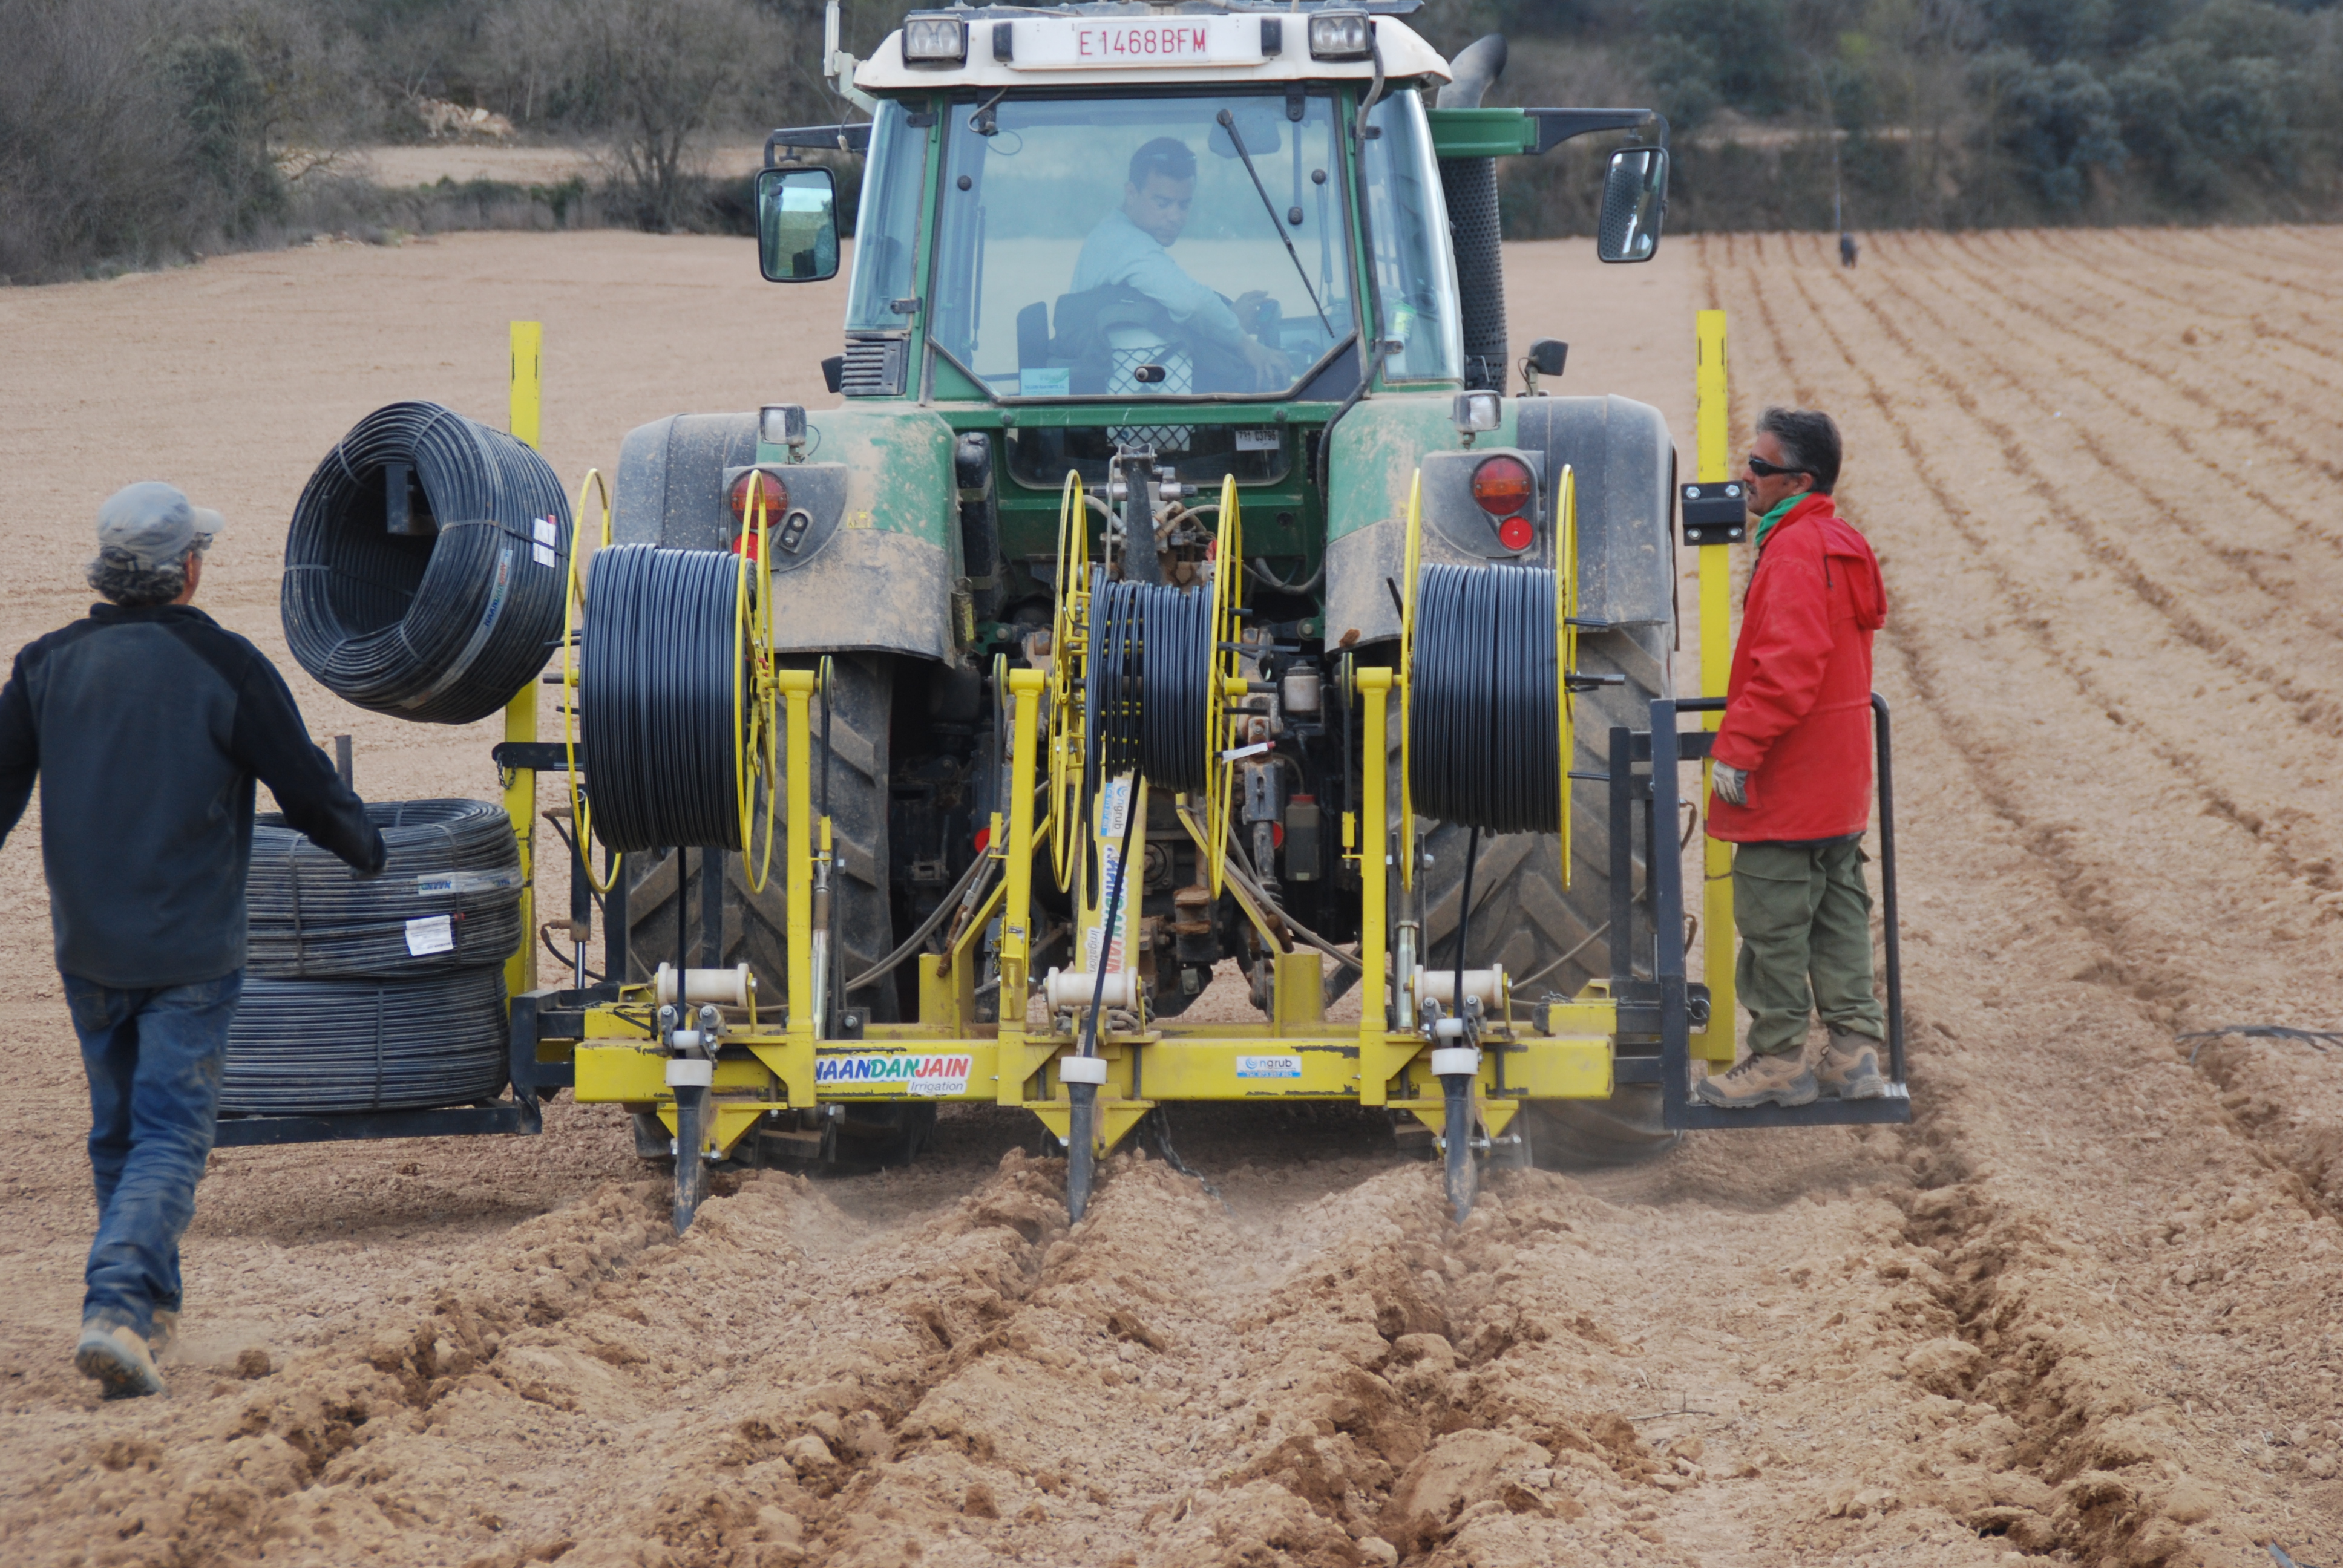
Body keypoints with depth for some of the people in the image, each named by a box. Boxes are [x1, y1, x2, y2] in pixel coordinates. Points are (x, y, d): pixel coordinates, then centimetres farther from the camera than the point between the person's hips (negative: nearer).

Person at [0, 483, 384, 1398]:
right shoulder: (224, 668, -11)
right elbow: (307, 790, -6)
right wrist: (367, 850, 14)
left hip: (87, 949, 4)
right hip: (189, 953, -4)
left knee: (117, 1128, 19)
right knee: (171, 1134, -4)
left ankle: (150, 1303, 29)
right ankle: (117, 1307, -21)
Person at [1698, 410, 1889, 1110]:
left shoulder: (1795, 552, -19)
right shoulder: (1841, 546, 13)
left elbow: (1787, 669, -26)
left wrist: (1737, 749, -21)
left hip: (1786, 789, -10)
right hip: (1838, 786, 10)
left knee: (1774, 925, -1)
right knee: (1838, 914, 13)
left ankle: (1779, 1060, 4)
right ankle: (1854, 1052, 15)